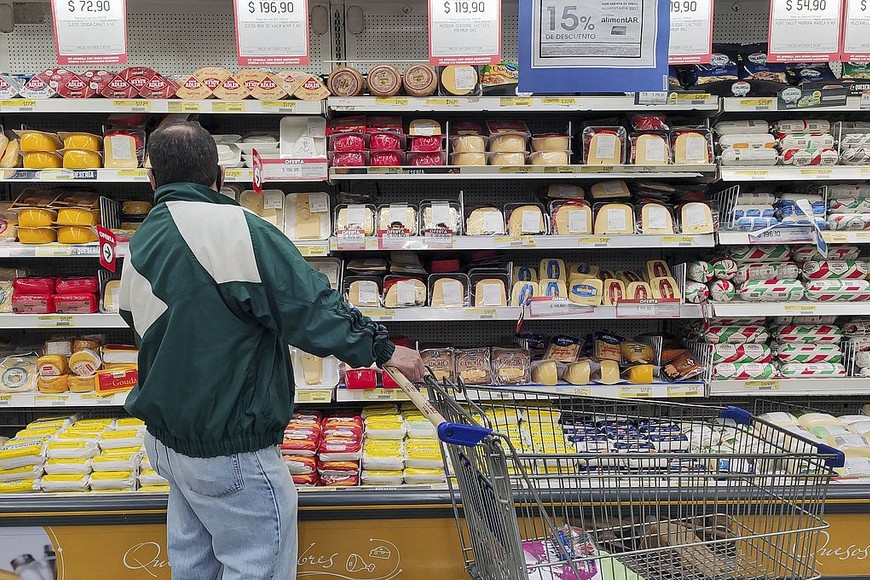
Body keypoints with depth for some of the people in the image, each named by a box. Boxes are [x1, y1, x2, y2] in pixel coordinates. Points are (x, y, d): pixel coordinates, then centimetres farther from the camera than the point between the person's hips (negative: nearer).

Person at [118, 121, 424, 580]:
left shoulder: (138, 249, 4)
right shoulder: (238, 229, -20)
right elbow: (312, 307, -20)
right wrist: (383, 349, -9)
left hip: (168, 437, 8)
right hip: (230, 449, -8)